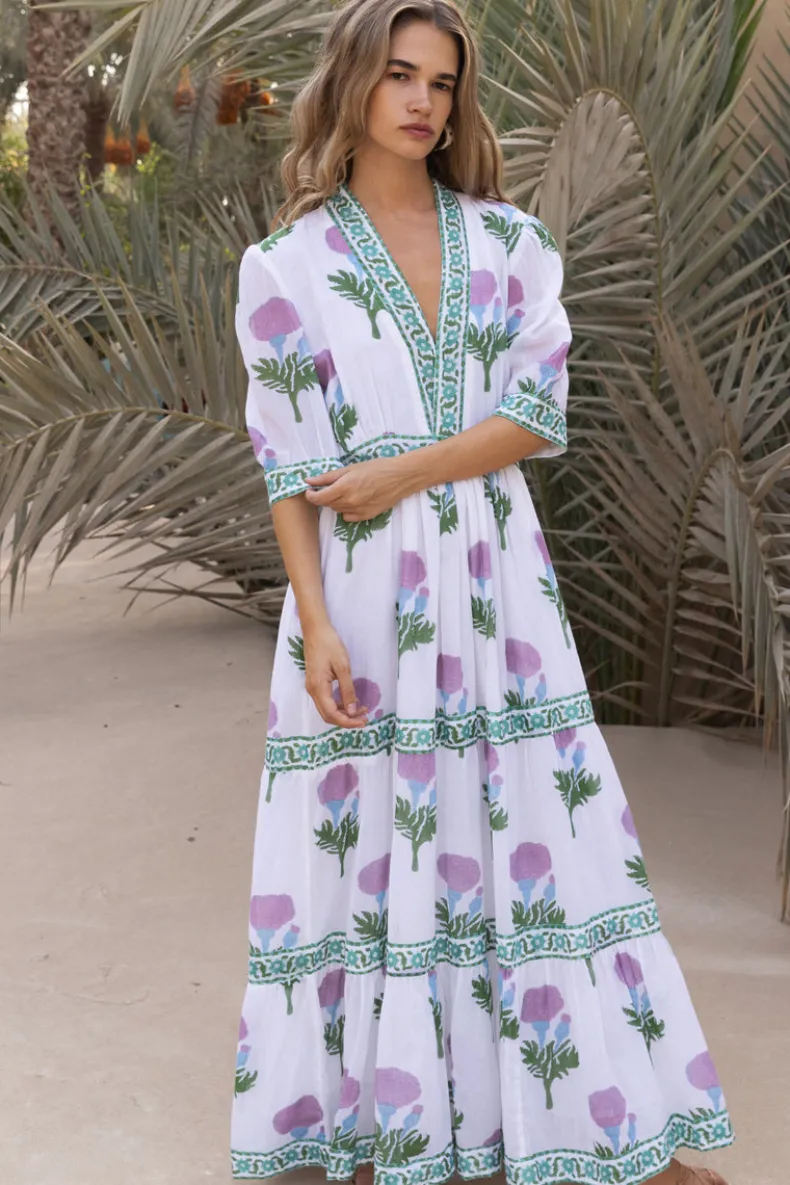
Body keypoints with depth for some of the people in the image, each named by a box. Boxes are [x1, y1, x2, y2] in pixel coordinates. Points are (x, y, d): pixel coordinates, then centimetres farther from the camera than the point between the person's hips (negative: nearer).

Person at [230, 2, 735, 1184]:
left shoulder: (508, 240, 8)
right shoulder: (290, 266, 2)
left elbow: (537, 418, -1)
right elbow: (289, 465, -3)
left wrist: (401, 471, -12)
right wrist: (315, 625, -12)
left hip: (493, 577, 2)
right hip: (364, 588, -1)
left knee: (541, 837, 5)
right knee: (371, 840, 4)